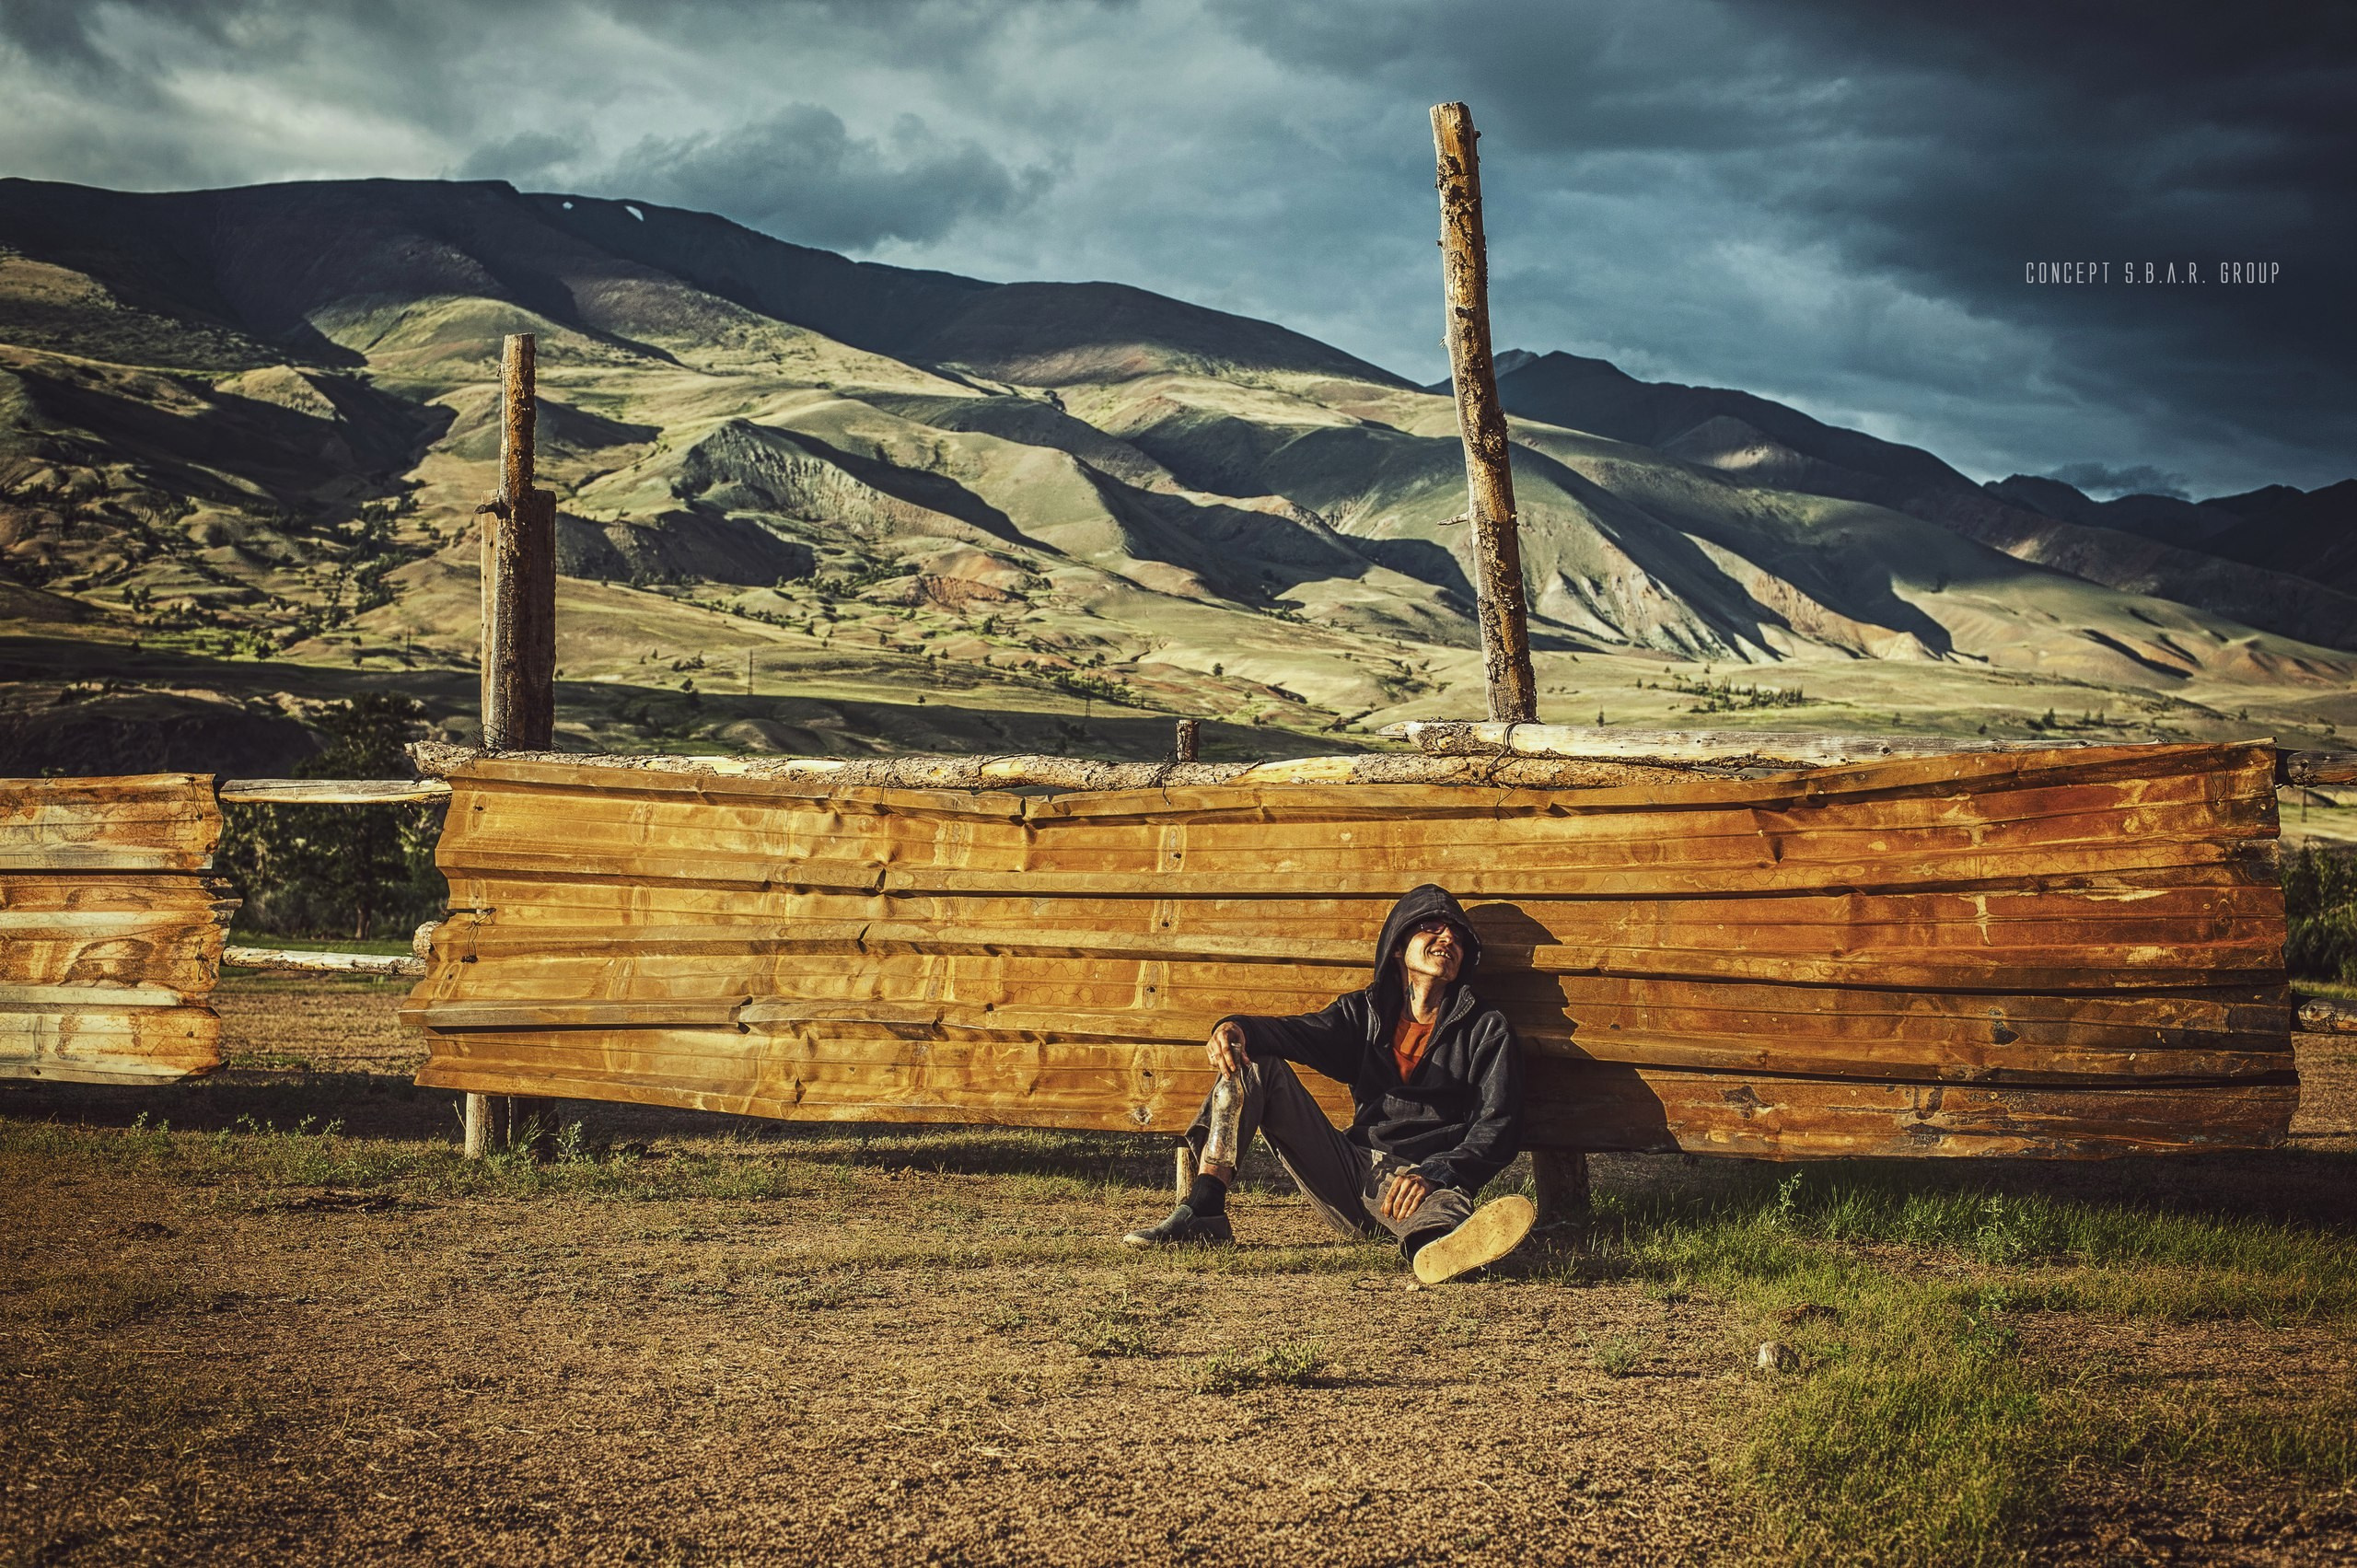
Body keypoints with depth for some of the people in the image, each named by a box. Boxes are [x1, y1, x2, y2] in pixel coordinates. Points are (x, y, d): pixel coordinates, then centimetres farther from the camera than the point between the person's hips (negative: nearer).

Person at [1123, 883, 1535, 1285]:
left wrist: (1434, 1173, -25)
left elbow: (1498, 1127, -6)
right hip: (1348, 1175, 5)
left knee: (1441, 1204, -42)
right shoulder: (1365, 1012, 18)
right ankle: (1202, 1212, -17)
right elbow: (1304, 1032, -1)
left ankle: (1438, 1248, -83)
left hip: (1417, 1179, -5)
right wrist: (1236, 1027, -25)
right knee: (1256, 1059, -3)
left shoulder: (1487, 1029, 6)